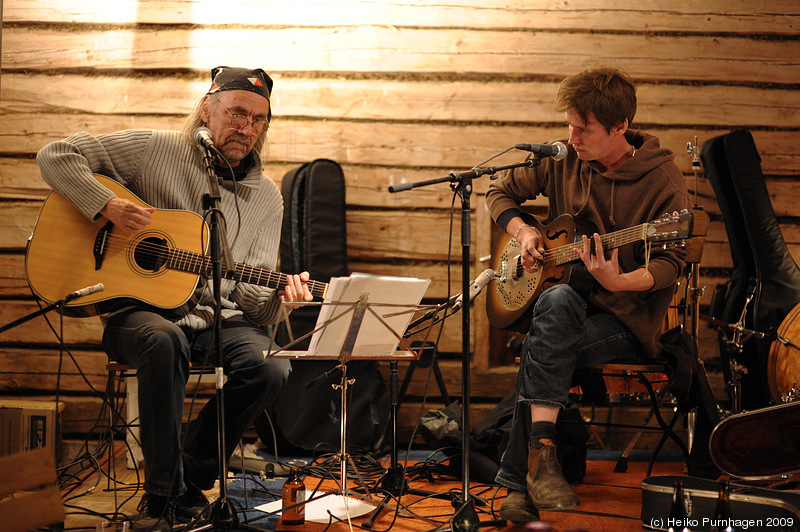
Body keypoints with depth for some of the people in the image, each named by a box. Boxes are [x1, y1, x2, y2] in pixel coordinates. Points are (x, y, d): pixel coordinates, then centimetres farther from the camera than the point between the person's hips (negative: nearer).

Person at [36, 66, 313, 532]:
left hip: (217, 318, 4)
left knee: (271, 367, -27)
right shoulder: (155, 151, -1)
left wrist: (280, 297, -17)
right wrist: (108, 205, -16)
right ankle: (162, 494, -24)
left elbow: (249, 290, 7)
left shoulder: (267, 198, 9)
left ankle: (191, 478, -6)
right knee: (164, 341, -39)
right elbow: (56, 156, -1)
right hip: (140, 309, -3)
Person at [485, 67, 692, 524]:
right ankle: (541, 454, -34)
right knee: (556, 302, -33)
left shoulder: (662, 178, -8)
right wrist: (523, 233, -1)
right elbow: (501, 191, 18)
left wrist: (618, 282, -30)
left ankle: (521, 481, -26)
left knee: (541, 345, -30)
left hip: (629, 319, -4)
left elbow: (671, 262, -12)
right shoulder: (563, 162, 5)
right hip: (572, 303, 4)